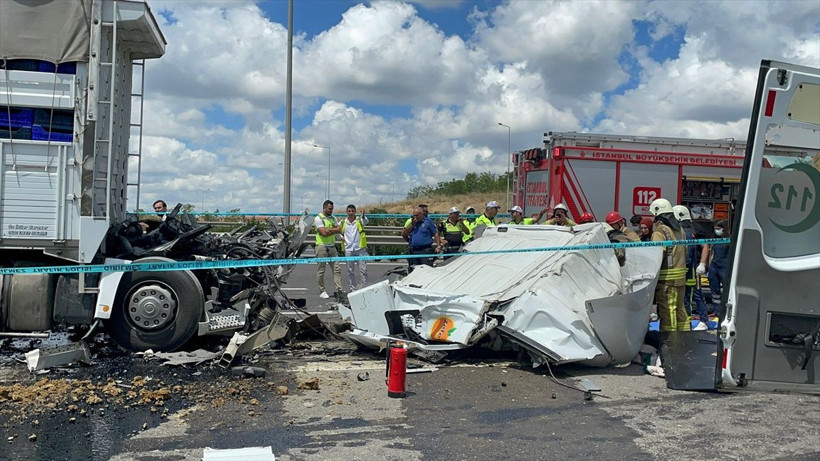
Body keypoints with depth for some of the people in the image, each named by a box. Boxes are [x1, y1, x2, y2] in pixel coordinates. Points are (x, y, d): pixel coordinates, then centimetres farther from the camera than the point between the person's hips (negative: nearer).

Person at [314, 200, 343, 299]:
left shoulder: (333, 218, 15)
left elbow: (339, 230, 3)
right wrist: (334, 230, -5)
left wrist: (329, 230, -9)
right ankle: (322, 291, 11)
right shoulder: (318, 218, -6)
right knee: (321, 270, 2)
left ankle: (339, 290, -5)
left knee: (337, 268, -3)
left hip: (332, 246, 6)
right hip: (322, 246, -6)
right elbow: (324, 232, -17)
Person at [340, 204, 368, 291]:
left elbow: (365, 221, -24)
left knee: (363, 269, -4)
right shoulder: (343, 222, 6)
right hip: (348, 250, 2)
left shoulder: (359, 220, -1)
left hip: (360, 248, -2)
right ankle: (352, 289, 17)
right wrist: (341, 237, 1)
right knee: (350, 271, 8)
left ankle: (363, 288, 1)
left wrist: (363, 216, -46)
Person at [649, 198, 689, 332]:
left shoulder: (660, 231, -13)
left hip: (666, 277, -8)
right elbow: (683, 252, 19)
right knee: (679, 308, 17)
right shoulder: (679, 230, 15)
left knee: (667, 310, -3)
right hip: (680, 274, 9)